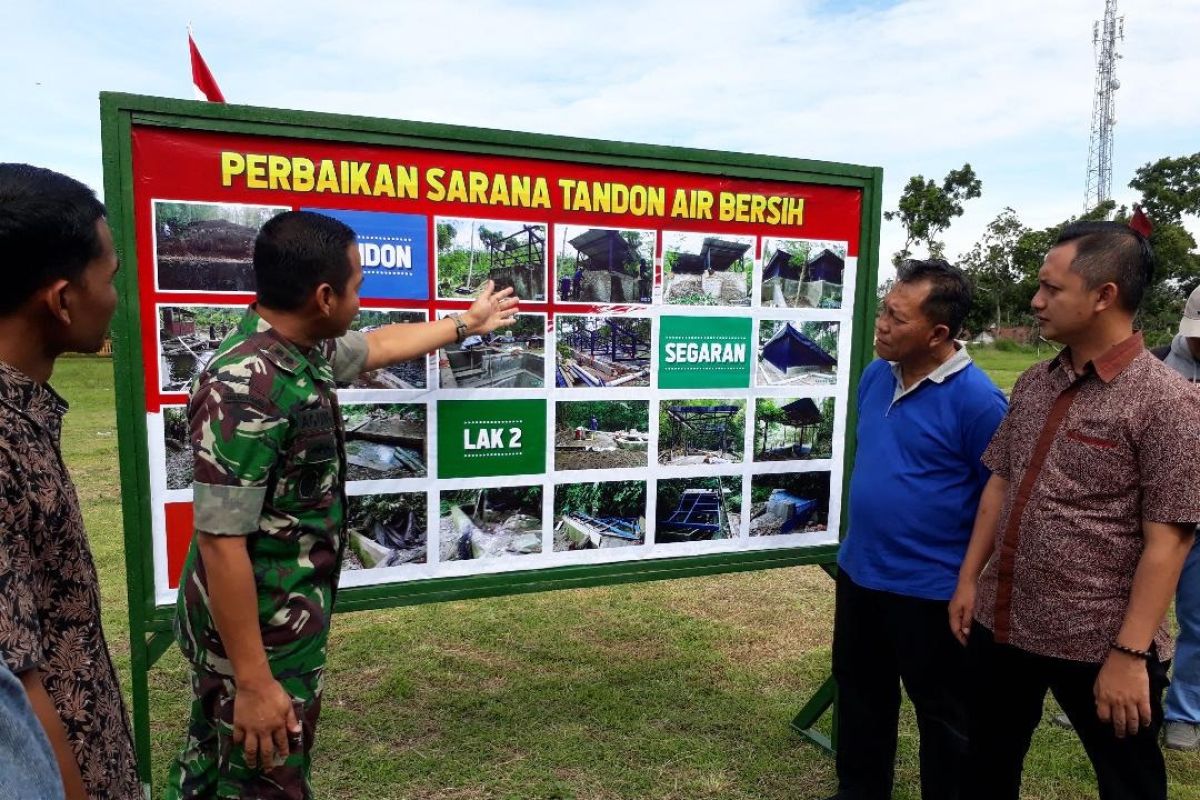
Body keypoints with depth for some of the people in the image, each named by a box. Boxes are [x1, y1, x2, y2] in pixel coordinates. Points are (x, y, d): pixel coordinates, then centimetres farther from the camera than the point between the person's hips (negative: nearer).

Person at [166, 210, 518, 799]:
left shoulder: (302, 351, 0)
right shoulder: (246, 388, -29)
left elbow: (377, 347, 21)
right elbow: (220, 542, -28)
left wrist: (468, 323, 32)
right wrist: (254, 682, -24)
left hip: (280, 622, 9)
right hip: (259, 639, -9)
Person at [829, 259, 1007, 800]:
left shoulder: (975, 399, -21)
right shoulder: (876, 375, 1)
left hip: (930, 588, -7)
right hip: (859, 572, 7)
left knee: (942, 713, 14)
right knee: (859, 692, 23)